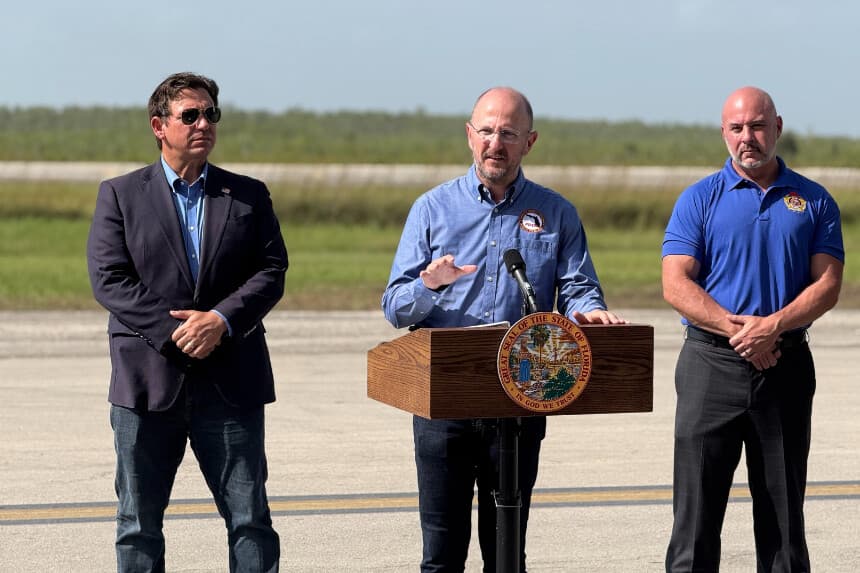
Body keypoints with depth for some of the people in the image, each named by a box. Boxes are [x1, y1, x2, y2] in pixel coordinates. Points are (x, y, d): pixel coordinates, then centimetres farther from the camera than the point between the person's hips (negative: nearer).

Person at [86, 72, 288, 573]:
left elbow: (271, 272, 2)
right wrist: (173, 332, -14)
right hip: (148, 378, -1)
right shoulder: (120, 195, 6)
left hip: (231, 381, 1)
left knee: (251, 518, 1)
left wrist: (222, 319, -15)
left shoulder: (250, 196, 11)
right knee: (139, 522, 5)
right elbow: (109, 279, -4)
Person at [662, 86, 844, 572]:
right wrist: (737, 329, -15)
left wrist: (773, 326, -15)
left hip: (786, 363, 1)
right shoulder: (700, 199, 3)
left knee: (784, 509, 7)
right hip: (712, 363, -1)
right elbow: (676, 285, -5)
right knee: (697, 502, -2)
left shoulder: (814, 201, 7)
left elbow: (827, 285, 0)